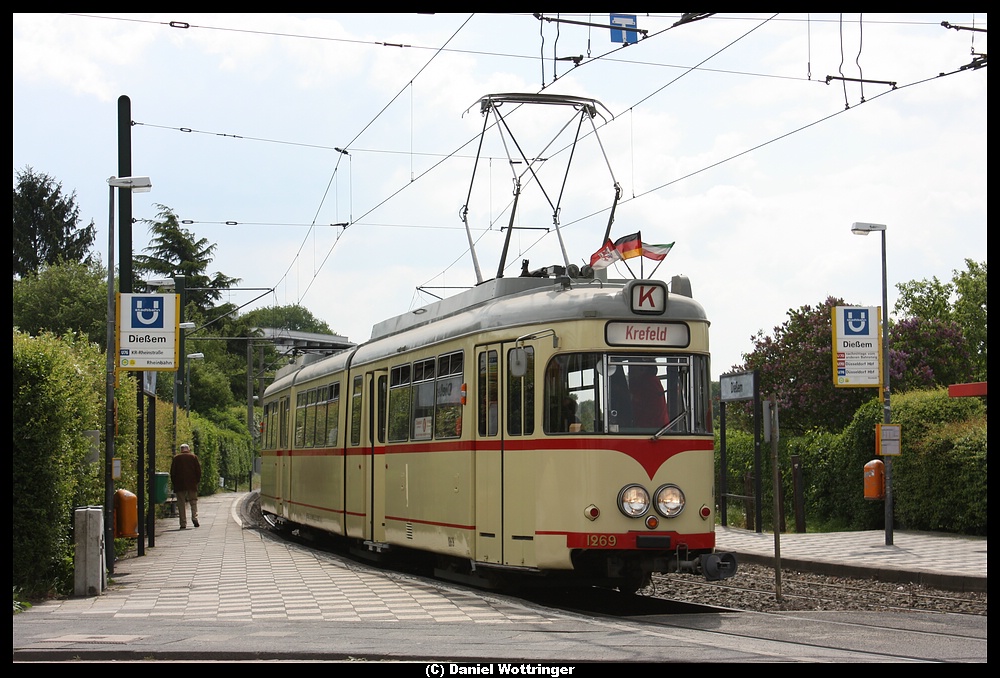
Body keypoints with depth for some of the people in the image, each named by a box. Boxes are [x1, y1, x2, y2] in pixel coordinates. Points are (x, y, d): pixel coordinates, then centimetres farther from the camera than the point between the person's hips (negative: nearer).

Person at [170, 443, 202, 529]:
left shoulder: (176, 458, 3)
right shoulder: (193, 457, 5)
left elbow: (172, 471, 1)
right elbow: (198, 469, 2)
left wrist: (173, 482, 8)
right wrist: (198, 480, 10)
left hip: (180, 484, 0)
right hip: (192, 484, 0)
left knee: (182, 504, 2)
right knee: (193, 501, 10)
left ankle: (183, 524, -1)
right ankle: (194, 517, -13)